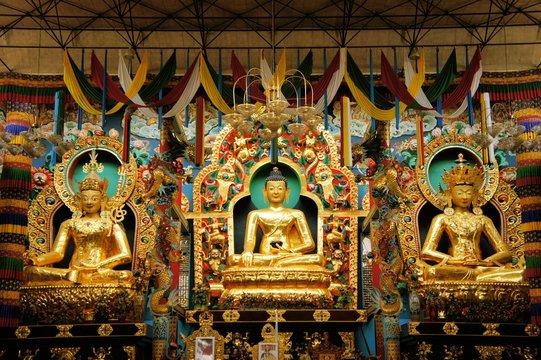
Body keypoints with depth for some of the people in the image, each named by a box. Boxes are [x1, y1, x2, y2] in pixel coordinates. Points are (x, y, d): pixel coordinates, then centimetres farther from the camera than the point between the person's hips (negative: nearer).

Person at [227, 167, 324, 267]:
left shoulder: (296, 214, 15)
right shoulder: (256, 214, 15)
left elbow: (310, 244, 9)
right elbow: (249, 240, 3)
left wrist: (289, 251, -12)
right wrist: (247, 251, -24)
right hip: (264, 257, 0)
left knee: (320, 259, -30)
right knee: (232, 259, -30)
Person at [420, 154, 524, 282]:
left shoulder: (483, 220, 21)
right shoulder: (442, 219, 16)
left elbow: (505, 253, 12)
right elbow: (426, 251, 3)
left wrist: (484, 262, -10)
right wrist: (453, 260, -13)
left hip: (480, 267, 1)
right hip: (453, 267, -1)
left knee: (518, 273, -29)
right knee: (432, 272, -39)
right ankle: (482, 276, -26)